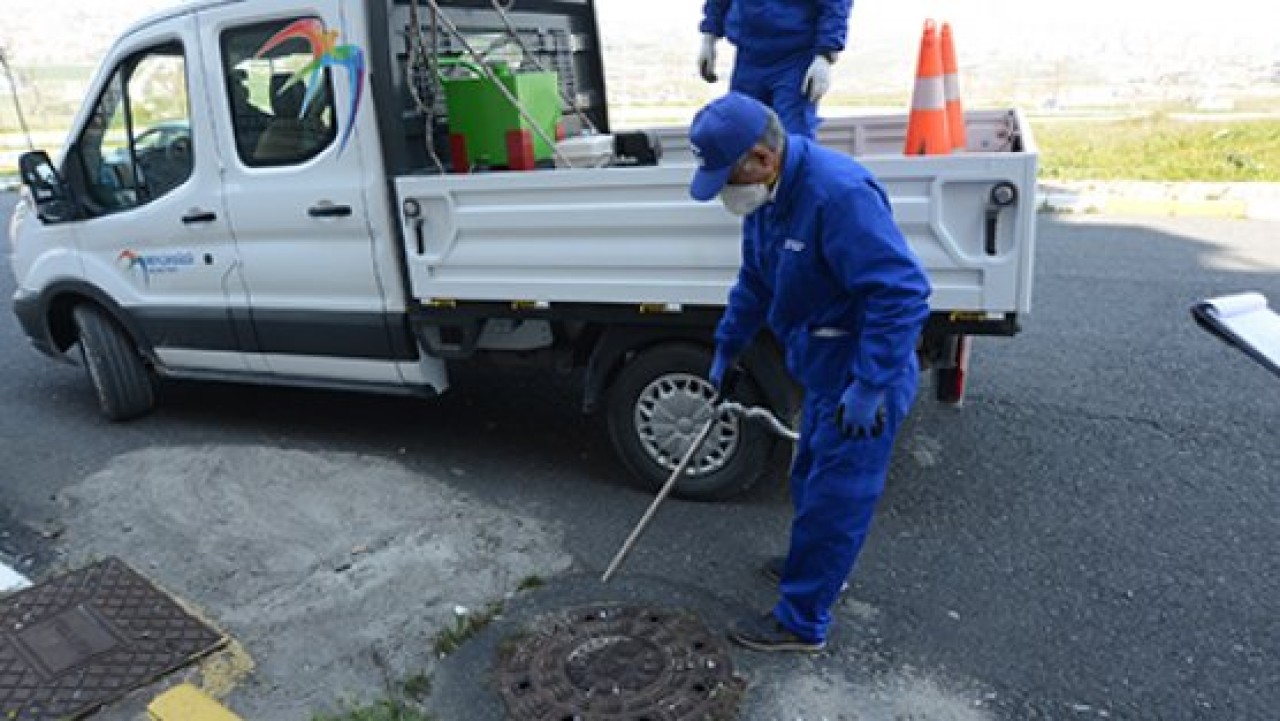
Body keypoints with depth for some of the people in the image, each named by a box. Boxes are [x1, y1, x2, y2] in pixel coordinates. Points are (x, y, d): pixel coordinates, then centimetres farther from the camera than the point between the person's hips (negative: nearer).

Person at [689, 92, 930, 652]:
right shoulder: (768, 193, 2)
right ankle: (813, 564, 48)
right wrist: (727, 348, 20)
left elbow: (903, 292, -30)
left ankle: (802, 621, 19)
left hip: (861, 379, -9)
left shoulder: (840, 193, -29)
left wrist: (869, 385, -29)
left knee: (832, 499, 4)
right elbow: (754, 280, 16)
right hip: (824, 371, 9)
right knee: (810, 481, 25)